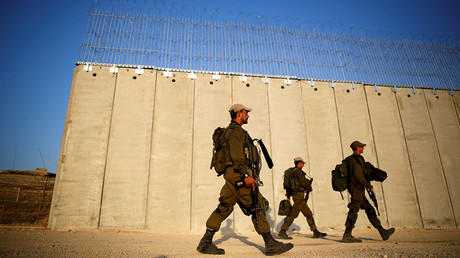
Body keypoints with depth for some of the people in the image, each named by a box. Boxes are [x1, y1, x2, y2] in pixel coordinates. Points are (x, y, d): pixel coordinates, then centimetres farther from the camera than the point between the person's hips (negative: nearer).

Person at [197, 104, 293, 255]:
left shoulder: (233, 131, 26)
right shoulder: (235, 130, -7)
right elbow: (236, 154, -20)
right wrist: (246, 175, -27)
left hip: (232, 176, 10)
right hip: (238, 174, -10)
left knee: (224, 207, 7)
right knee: (257, 205, -5)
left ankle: (205, 243, 7)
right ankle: (270, 244, 1)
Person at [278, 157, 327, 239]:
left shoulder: (292, 172, 21)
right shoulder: (297, 171, -8)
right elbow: (303, 182, -18)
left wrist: (288, 196, 20)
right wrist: (310, 188, 2)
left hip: (295, 195, 10)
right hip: (299, 195, -10)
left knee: (308, 214, 12)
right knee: (293, 214, -13)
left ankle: (316, 232, 16)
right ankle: (282, 232, -15)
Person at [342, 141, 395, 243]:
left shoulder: (351, 159, 19)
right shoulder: (357, 159, -12)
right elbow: (358, 176, -20)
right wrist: (369, 186, -11)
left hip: (357, 189, 11)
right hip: (357, 188, -11)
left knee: (370, 209, 13)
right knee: (354, 211, -11)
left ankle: (383, 232, 19)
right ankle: (347, 235, -11)